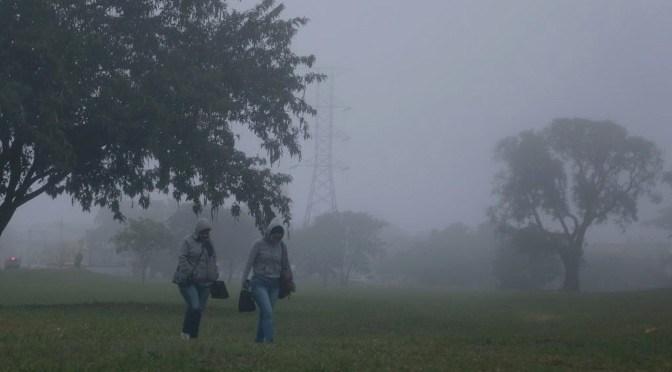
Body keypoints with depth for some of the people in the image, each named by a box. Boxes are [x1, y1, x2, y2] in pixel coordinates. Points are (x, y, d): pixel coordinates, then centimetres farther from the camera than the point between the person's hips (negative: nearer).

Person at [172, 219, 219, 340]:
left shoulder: (209, 243, 16)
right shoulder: (188, 241, -3)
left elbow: (213, 260, 23)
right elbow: (182, 259, -9)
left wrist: (214, 276, 14)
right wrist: (190, 273, -17)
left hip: (204, 282, 6)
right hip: (188, 281, -6)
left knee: (199, 309, 2)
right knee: (194, 306, -18)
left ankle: (193, 335, 12)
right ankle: (186, 332, 0)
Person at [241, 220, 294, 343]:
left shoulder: (282, 246, 6)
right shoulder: (259, 244, -5)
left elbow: (286, 265, 17)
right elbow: (249, 263, -4)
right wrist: (244, 280, -8)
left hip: (275, 284, 4)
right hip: (260, 283, -4)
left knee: (265, 313, 7)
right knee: (268, 312, -17)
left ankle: (259, 339, 18)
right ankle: (269, 340, -20)